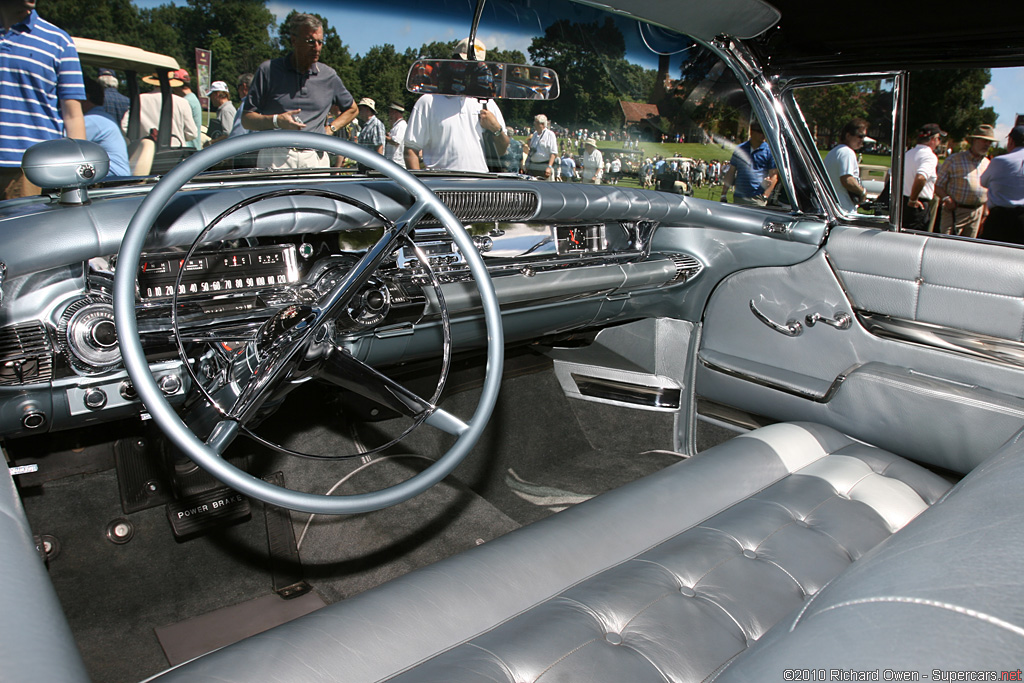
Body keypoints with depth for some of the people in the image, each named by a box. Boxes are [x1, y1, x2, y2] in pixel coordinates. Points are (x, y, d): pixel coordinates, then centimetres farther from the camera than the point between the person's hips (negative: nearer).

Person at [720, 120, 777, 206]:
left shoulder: (769, 150, 2)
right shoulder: (740, 149, 10)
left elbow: (774, 176, -1)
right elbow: (731, 172, 13)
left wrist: (764, 196, -11)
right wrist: (723, 195, 7)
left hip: (758, 200, -3)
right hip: (738, 198, 3)